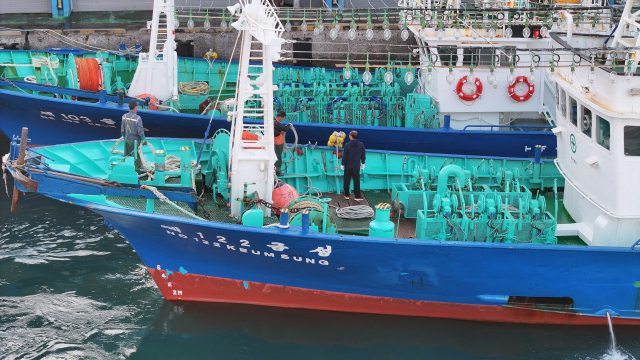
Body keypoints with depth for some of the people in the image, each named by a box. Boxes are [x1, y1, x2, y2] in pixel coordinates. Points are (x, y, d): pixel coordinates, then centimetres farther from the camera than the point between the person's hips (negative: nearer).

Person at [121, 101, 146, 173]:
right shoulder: (137, 118, -22)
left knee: (127, 155, 16)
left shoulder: (124, 116, -4)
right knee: (137, 155, 8)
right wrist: (144, 140, -4)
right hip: (135, 140, -6)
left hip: (127, 139, 6)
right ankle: (138, 169, 17)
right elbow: (140, 131, -18)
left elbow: (122, 129, 5)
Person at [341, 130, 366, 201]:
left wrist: (343, 164, 4)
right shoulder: (361, 145, -5)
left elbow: (344, 156, -7)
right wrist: (363, 163, 18)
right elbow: (363, 155, 4)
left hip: (348, 166, -1)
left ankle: (346, 195, 19)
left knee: (347, 181, 12)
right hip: (356, 166, 1)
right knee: (356, 181, 7)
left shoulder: (347, 145, -12)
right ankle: (357, 197, 9)